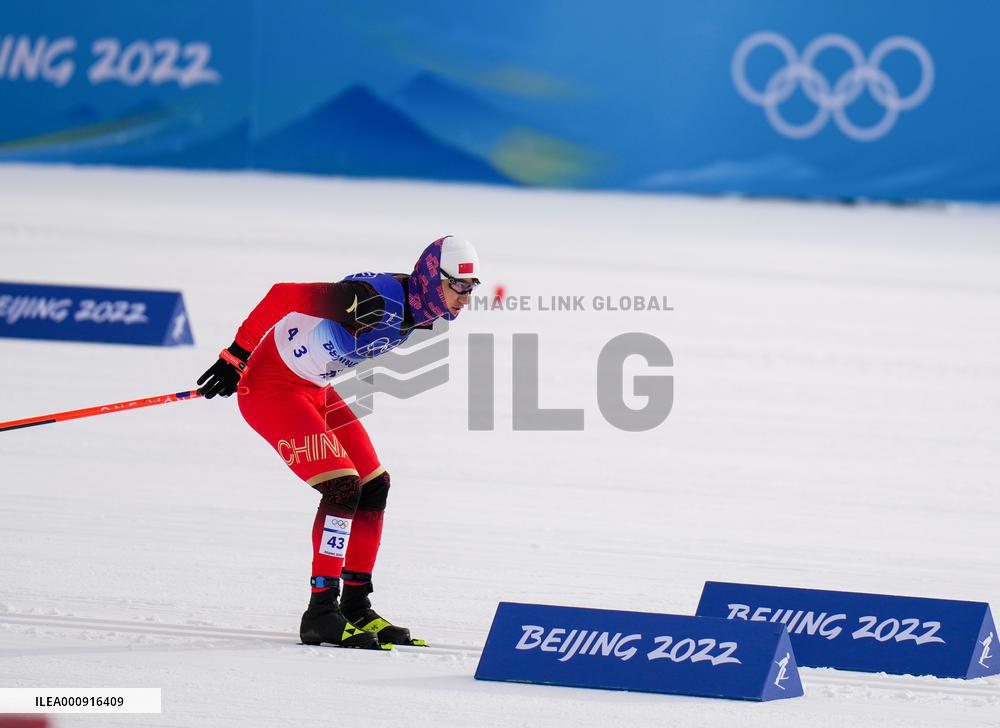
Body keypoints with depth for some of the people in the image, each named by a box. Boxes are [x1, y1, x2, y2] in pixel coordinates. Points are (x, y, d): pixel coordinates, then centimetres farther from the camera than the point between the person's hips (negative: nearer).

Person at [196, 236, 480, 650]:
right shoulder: (375, 300, -31)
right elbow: (284, 296, -29)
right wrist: (236, 357, -19)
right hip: (271, 387, -10)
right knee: (344, 488, -17)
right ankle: (320, 615, -11)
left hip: (315, 390, 10)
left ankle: (356, 607, 14)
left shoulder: (418, 309, -2)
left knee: (374, 487, 6)